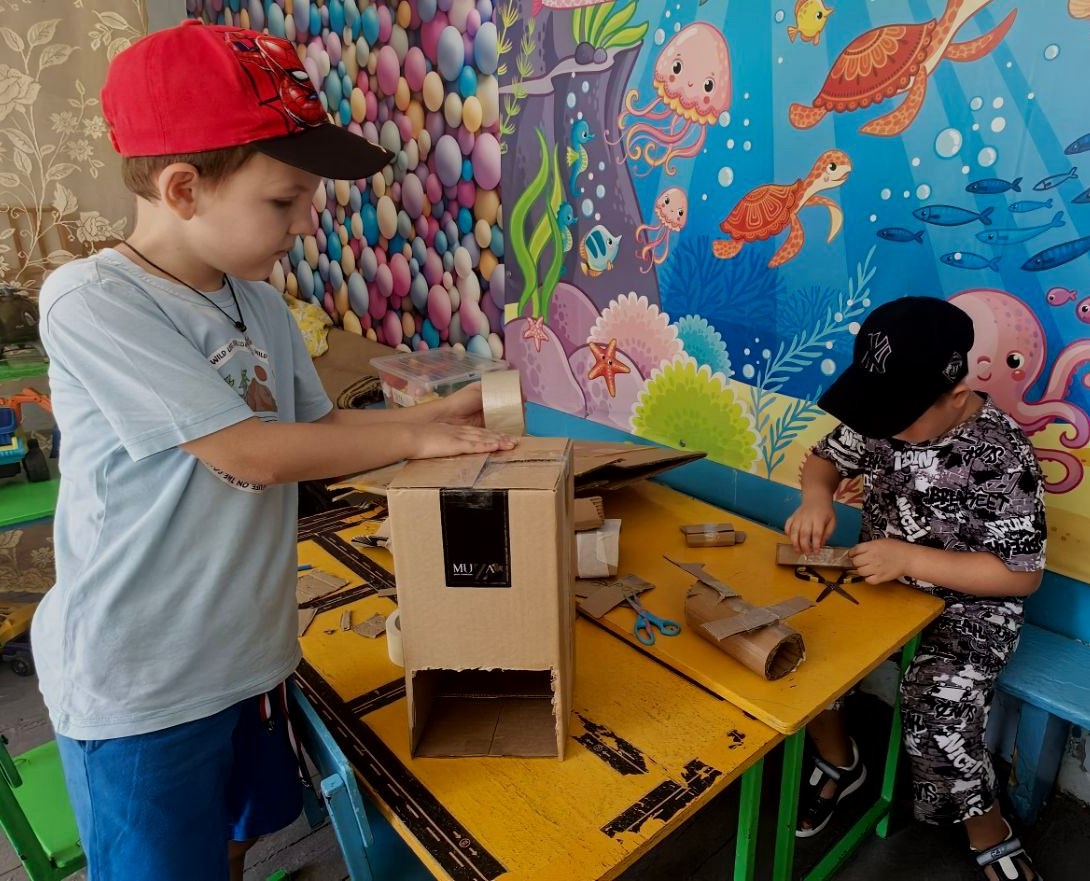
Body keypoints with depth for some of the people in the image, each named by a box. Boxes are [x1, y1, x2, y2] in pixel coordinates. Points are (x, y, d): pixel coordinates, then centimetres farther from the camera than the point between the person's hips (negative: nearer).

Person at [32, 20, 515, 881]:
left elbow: (320, 422, 8)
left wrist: (438, 409, -4)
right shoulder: (92, 303, -21)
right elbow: (252, 454, -26)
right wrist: (417, 438, -18)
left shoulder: (259, 302, 1)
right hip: (138, 682, -6)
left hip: (247, 650, 7)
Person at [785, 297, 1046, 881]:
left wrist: (910, 559, -28)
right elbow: (827, 457, 7)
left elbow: (1023, 575, -20)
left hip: (966, 606, -5)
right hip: (879, 580, 6)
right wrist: (816, 494, -17)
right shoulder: (882, 415, -8)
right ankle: (837, 759, 16)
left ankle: (986, 827, 9)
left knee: (936, 713, -26)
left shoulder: (1001, 456, -24)